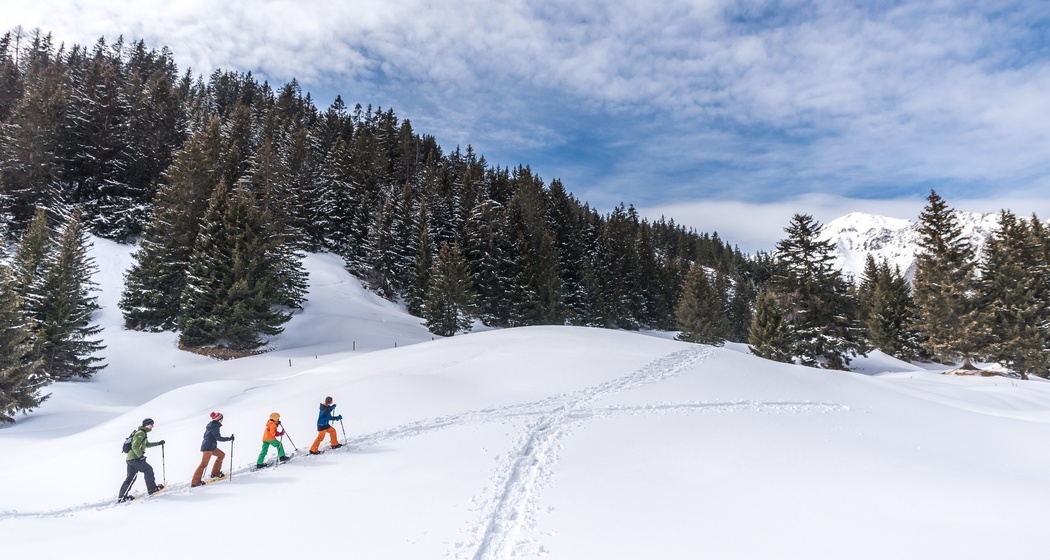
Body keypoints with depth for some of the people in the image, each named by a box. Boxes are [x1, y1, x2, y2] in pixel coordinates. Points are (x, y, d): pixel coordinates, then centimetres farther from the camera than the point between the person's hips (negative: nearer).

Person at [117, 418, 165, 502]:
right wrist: (141, 456, -22)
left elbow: (147, 444, 35)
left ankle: (121, 497, 11)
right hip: (134, 458, -10)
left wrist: (158, 443, 31)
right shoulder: (141, 433, -11)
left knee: (130, 478, 10)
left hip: (130, 458, 10)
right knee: (148, 470, -5)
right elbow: (135, 446, -20)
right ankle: (152, 489, -2)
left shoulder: (143, 433, 21)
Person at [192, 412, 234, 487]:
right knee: (204, 464, -6)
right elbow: (218, 437, -18)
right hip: (208, 447, -10)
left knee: (221, 455, 17)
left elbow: (206, 436, 23)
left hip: (211, 447, 10)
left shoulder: (211, 425, 14)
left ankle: (215, 472, 20)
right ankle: (195, 482, -2)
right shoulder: (215, 426, -15)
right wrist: (229, 439, -13)